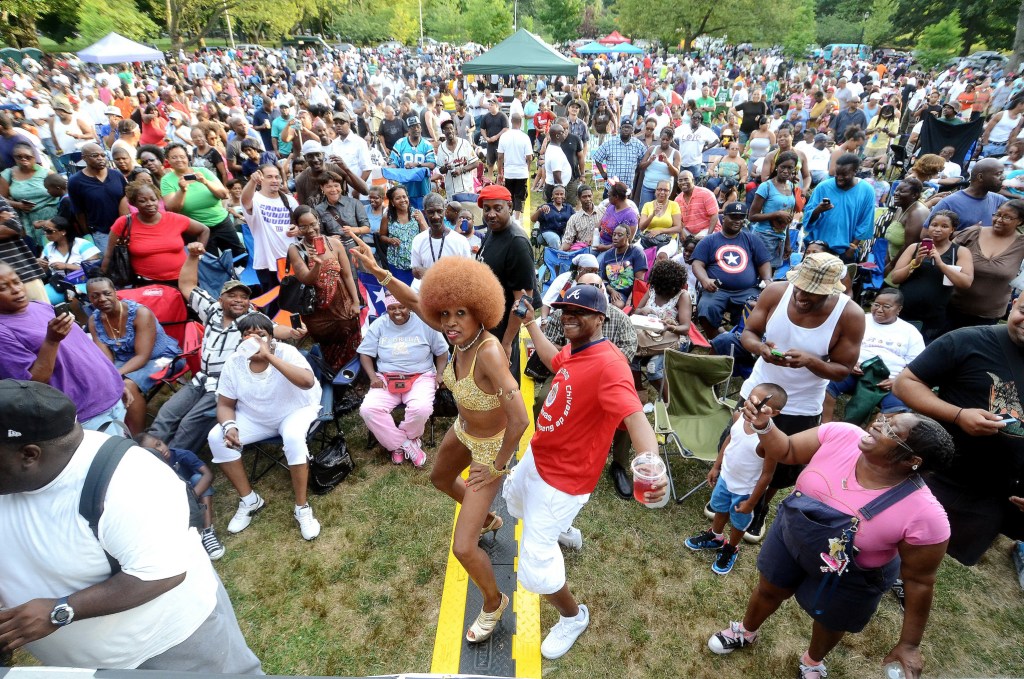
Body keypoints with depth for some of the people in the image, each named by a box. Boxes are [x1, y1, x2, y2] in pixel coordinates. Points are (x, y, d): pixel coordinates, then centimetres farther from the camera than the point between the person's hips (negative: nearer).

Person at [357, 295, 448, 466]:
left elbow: (442, 352, 7)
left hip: (420, 377, -2)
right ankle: (407, 444, -9)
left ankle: (397, 443, 0)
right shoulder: (379, 325, 4)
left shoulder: (424, 323, -1)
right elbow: (365, 353, 6)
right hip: (387, 378, 2)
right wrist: (373, 377, -9)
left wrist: (439, 375, -8)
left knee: (421, 409, -33)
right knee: (368, 409, -25)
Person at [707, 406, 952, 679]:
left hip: (849, 581, -3)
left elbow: (919, 580, -20)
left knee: (829, 623, 27)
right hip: (790, 535, 3)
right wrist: (763, 426, -30)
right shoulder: (841, 435, -27)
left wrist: (910, 644, -10)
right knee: (768, 590, 27)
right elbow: (787, 451, -11)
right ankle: (746, 631, 60)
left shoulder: (923, 514, -34)